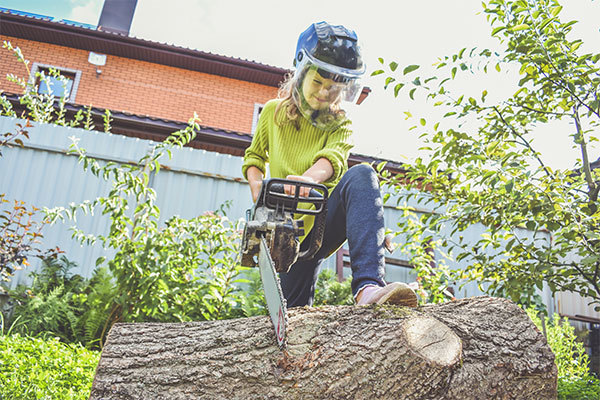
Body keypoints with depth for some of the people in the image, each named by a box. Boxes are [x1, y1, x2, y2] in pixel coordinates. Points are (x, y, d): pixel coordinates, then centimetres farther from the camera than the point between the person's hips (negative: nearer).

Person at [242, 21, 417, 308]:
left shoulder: (339, 124, 4)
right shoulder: (273, 111, 10)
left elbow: (335, 156, -18)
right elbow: (254, 156, 21)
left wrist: (310, 178, -43)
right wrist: (257, 186, -3)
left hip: (325, 219, -1)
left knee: (361, 175, -33)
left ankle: (368, 287, -47)